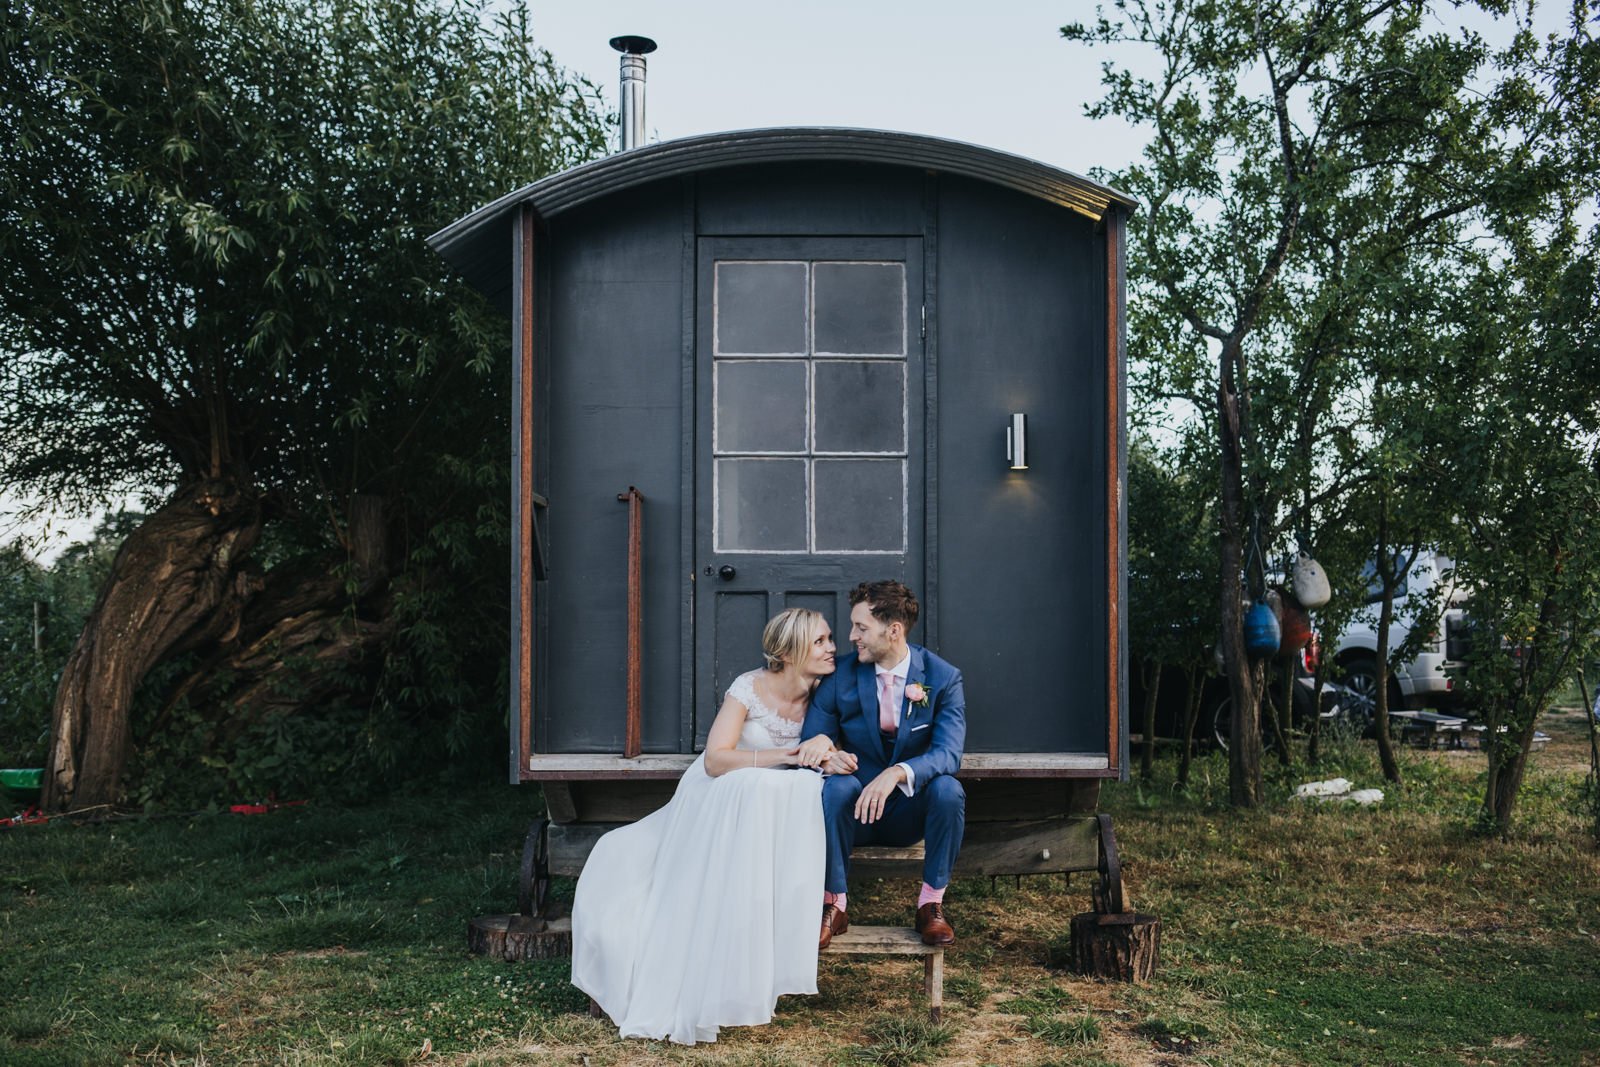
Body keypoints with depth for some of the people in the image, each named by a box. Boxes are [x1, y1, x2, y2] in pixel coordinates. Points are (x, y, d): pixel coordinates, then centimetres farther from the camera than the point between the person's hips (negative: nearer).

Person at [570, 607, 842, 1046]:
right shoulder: (749, 689, -17)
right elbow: (715, 761, -23)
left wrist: (828, 752, -26)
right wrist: (782, 755, -33)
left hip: (775, 809, 2)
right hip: (710, 802, -2)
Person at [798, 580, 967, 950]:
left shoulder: (943, 678, -9)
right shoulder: (840, 675, -6)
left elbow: (948, 753, -21)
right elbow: (811, 740, -3)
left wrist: (898, 773, -40)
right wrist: (820, 740, -29)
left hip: (910, 811, 0)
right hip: (853, 809, 0)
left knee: (948, 789, -31)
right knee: (838, 784, -33)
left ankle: (931, 903, -12)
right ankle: (833, 903, -17)